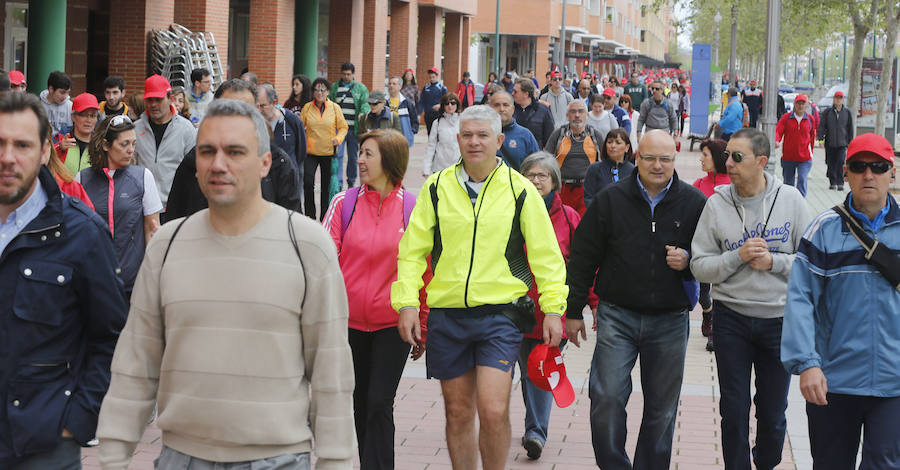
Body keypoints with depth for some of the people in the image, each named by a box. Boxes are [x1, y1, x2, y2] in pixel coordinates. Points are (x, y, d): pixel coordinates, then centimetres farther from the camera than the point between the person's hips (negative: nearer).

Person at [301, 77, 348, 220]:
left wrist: (338, 138, -14)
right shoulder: (307, 107, 2)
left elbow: (343, 127, 4)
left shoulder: (335, 107, 0)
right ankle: (310, 215, -1)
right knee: (308, 182, -15)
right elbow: (300, 127, 9)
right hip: (310, 152, 0)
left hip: (329, 152, 0)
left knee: (327, 186, 8)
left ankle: (325, 217, 21)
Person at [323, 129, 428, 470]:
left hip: (394, 324, -2)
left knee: (380, 403, -7)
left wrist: (425, 328, 4)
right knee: (361, 401, 13)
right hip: (351, 320, 2)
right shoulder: (344, 203, -1)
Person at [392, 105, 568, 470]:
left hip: (500, 313, -2)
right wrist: (406, 302, -4)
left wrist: (553, 308, -1)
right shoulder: (437, 188, 5)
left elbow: (546, 254, 5)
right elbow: (412, 250, 7)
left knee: (493, 411, -13)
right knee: (458, 412, 9)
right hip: (447, 315, 2)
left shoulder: (519, 190, 2)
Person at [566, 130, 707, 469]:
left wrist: (689, 261, -13)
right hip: (617, 316, -1)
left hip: (670, 321, 1)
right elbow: (583, 257, 5)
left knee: (661, 408, 9)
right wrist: (573, 311, 5)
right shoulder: (610, 200, 0)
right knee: (606, 399, -7)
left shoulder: (694, 203, 1)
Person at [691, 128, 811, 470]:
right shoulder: (717, 204, -4)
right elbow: (700, 266, -4)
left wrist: (774, 261, -15)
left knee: (773, 412, 11)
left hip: (779, 318, 0)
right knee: (734, 409, 5)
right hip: (731, 317, 0)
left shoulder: (790, 199, -4)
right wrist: (738, 257, -18)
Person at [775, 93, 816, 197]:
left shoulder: (810, 119, 5)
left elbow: (812, 137, 15)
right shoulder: (786, 117, 1)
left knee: (802, 179, -17)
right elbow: (778, 130, -10)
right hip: (788, 157, 1)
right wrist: (776, 141, -31)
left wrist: (810, 153, 20)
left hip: (805, 158, -1)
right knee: (788, 182, 13)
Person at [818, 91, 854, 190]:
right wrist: (821, 137, -6)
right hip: (830, 143, 1)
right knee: (831, 163, 5)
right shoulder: (828, 112, 4)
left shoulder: (847, 112, 6)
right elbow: (822, 126, 4)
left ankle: (840, 183, -10)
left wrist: (850, 142, 9)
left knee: (840, 163, -12)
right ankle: (832, 182, 16)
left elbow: (850, 129, 11)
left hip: (842, 143, -1)